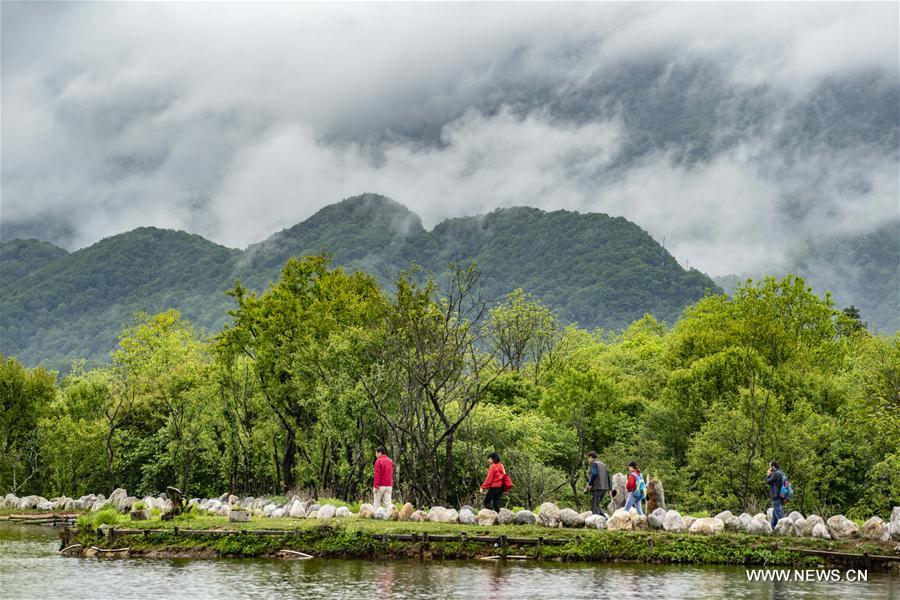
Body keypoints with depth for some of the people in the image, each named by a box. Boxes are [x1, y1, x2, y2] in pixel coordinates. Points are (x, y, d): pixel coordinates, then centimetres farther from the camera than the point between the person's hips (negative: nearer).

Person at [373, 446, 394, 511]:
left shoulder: (378, 461, -9)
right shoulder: (390, 461, 12)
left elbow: (377, 474, -13)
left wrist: (375, 486, -14)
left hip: (381, 486, -5)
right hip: (389, 486, 6)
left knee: (377, 503, 3)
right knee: (387, 502, 2)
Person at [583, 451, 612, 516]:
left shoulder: (594, 463, -4)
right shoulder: (603, 464, 21)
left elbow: (594, 474, -21)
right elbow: (608, 476, 18)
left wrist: (590, 484, -15)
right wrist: (609, 488, 17)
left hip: (597, 488, -8)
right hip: (604, 488, 8)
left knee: (594, 507, -4)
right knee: (596, 505, 16)